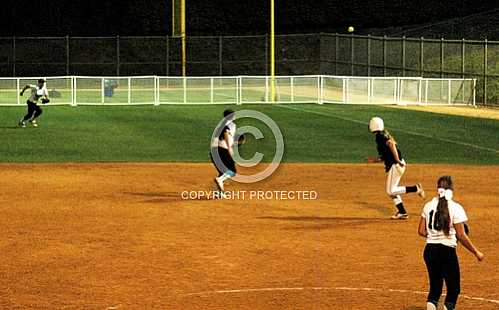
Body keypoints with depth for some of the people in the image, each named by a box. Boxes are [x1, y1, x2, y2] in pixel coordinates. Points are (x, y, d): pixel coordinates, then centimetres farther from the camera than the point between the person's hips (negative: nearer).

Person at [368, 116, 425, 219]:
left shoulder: (380, 136, -11)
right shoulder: (384, 135, 19)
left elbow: (391, 144, -28)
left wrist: (397, 160, -28)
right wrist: (374, 160, 25)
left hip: (395, 165, -10)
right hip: (396, 165, 10)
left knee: (391, 191, -6)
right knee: (392, 190, 15)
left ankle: (416, 188, -9)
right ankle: (402, 213, 17)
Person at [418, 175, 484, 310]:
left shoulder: (429, 206, 3)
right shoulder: (455, 208, -10)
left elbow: (421, 231, 6)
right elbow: (461, 236, -12)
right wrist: (476, 252, -2)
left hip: (430, 251, 5)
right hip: (447, 251, -5)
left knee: (435, 286, 15)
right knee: (453, 289, 9)